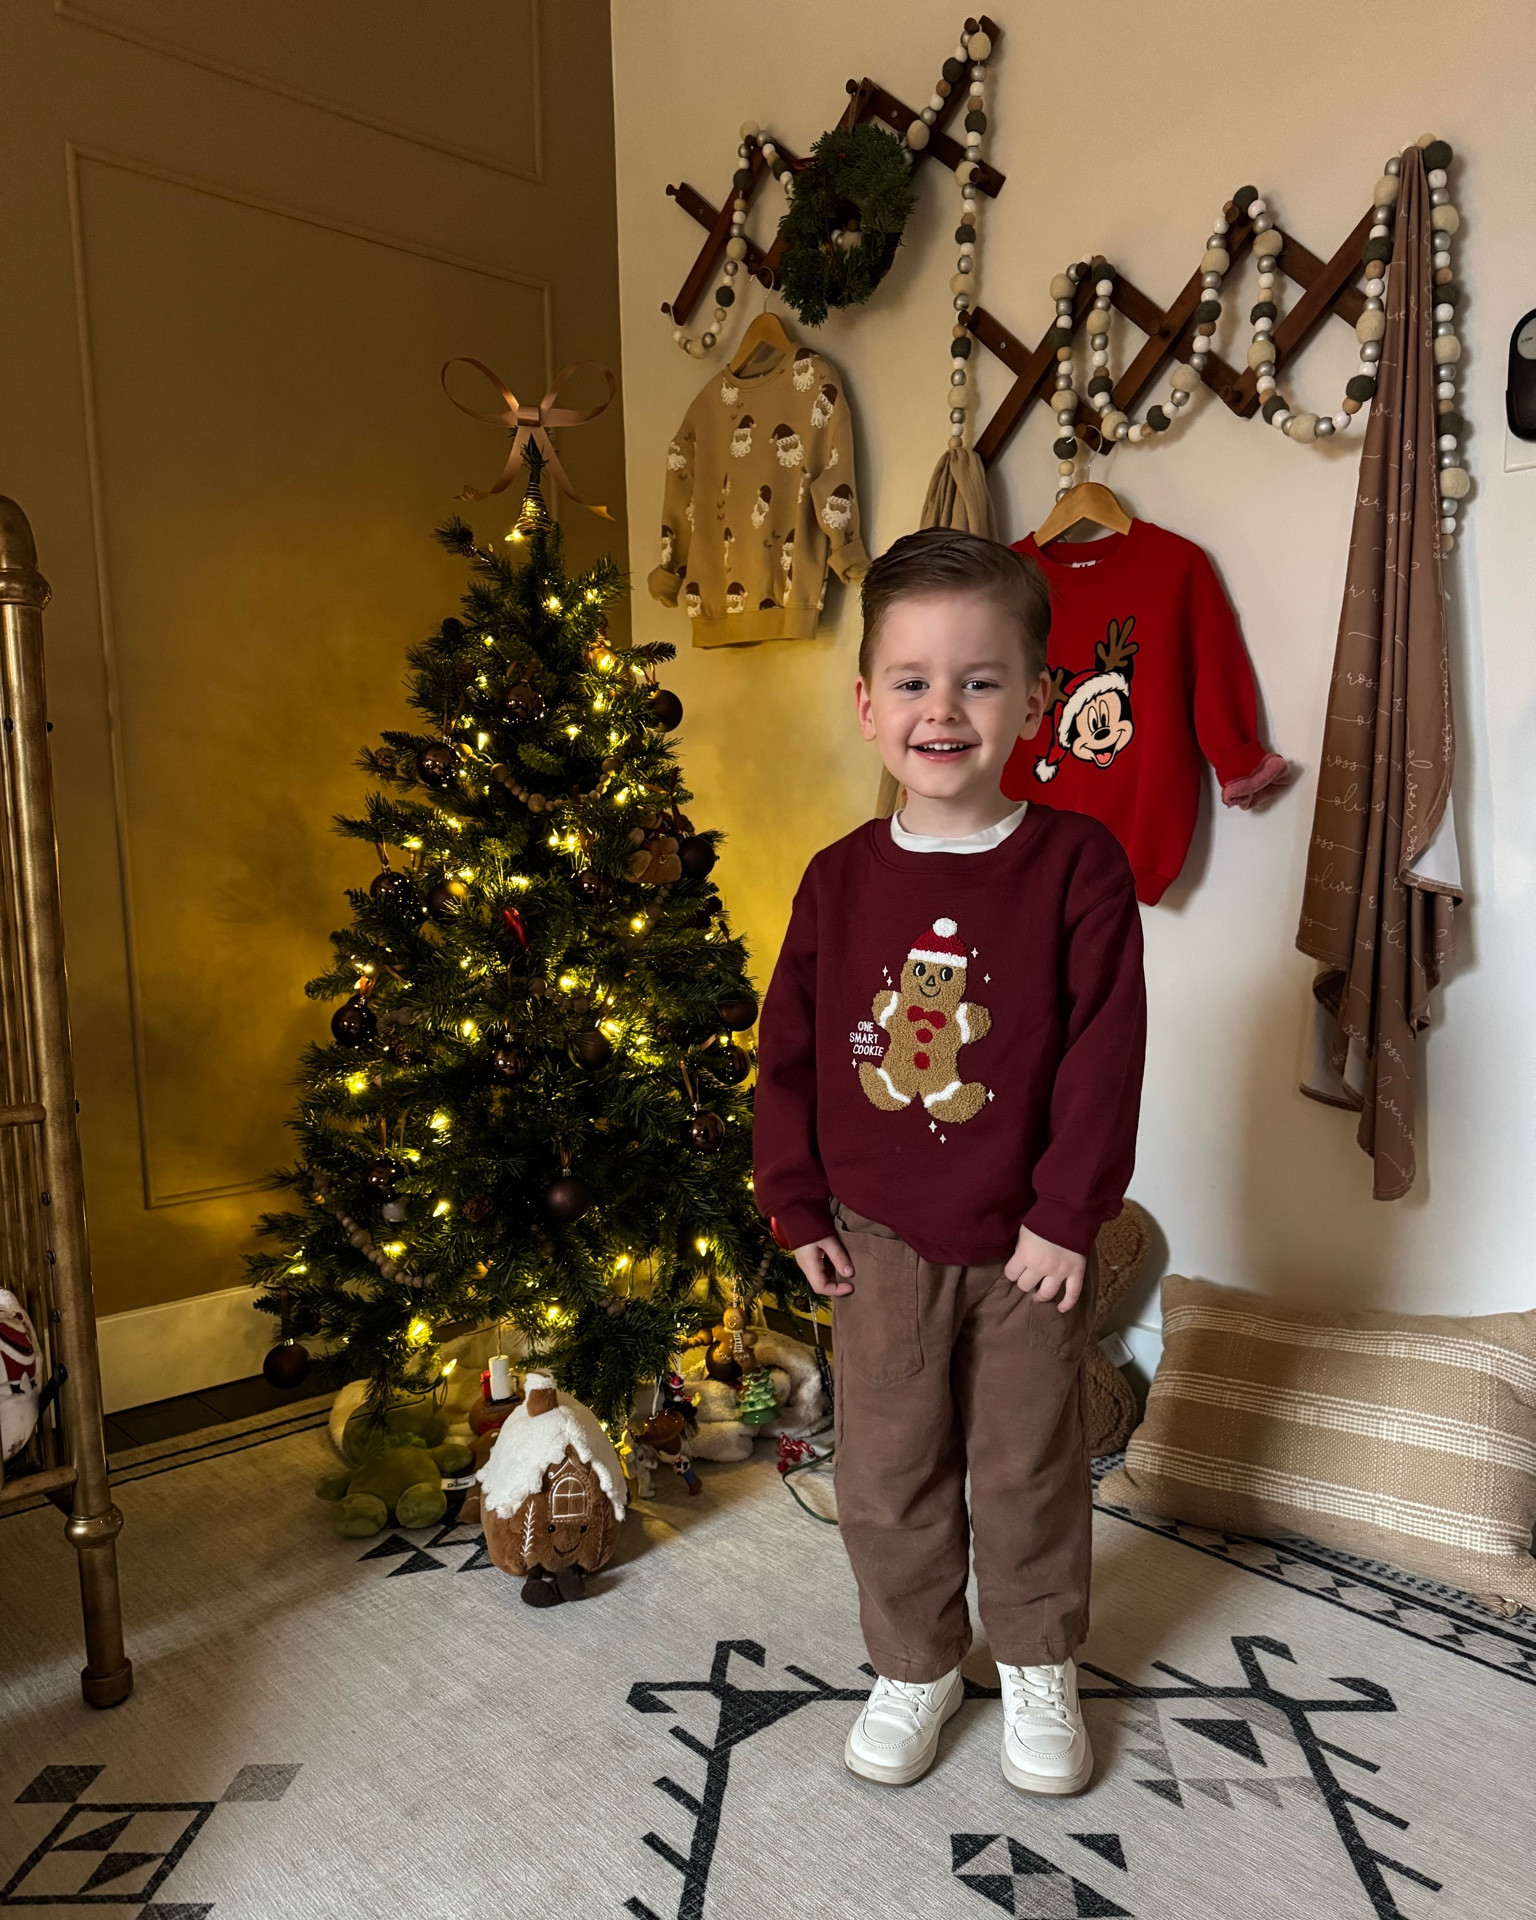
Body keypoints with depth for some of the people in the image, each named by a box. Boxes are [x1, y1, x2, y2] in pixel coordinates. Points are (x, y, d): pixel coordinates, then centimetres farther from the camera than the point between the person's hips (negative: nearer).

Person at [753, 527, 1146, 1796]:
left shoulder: (1077, 864, -12)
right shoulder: (840, 879, -4)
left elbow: (1106, 1051, -12)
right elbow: (788, 1052, 1)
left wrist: (1069, 1214, -12)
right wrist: (799, 1209, 0)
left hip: (1026, 1240, -2)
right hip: (877, 1239, 2)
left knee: (1029, 1464, 16)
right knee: (888, 1468, 14)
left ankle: (1039, 1666, 41)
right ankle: (916, 1666, 38)